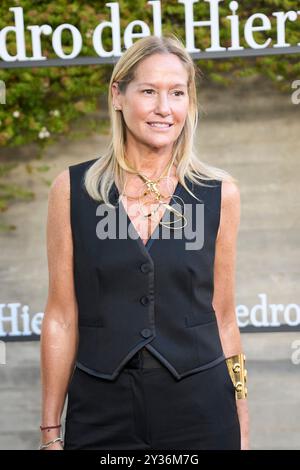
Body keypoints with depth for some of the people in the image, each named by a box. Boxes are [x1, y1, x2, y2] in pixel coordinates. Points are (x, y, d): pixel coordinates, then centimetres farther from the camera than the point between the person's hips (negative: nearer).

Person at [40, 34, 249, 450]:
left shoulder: (219, 193, 1)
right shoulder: (73, 189, -1)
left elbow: (223, 317, 6)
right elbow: (62, 316, 1)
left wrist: (242, 432, 6)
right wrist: (50, 432, 0)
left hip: (199, 406, 1)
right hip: (101, 409, 0)